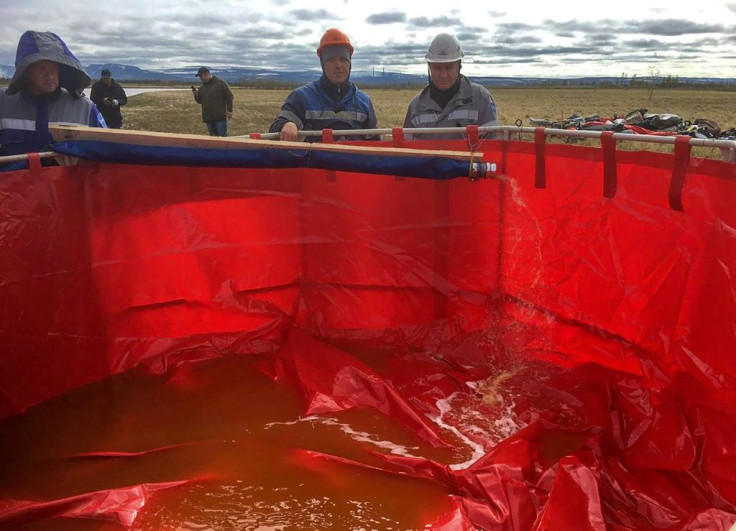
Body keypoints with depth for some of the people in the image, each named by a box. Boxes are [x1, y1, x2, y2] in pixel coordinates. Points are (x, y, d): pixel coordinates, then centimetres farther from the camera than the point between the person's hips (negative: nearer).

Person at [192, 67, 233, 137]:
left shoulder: (220, 83, -3)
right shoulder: (201, 87, 15)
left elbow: (229, 96, -4)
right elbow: (200, 101, 19)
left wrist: (229, 111, -10)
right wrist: (196, 95, -3)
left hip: (220, 117, -6)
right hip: (208, 118, 6)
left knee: (222, 136, -8)